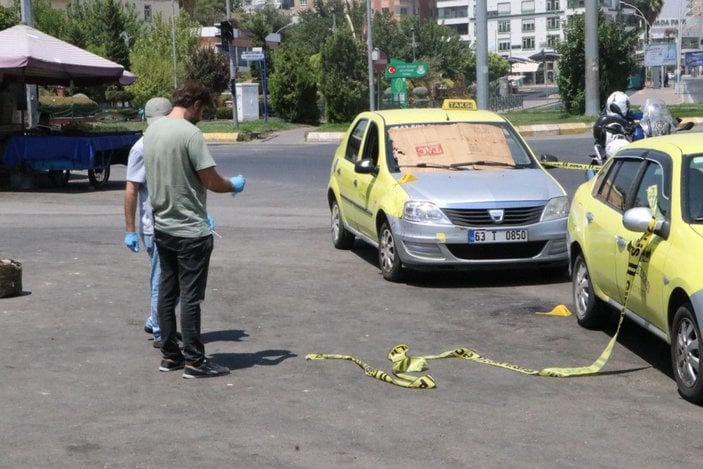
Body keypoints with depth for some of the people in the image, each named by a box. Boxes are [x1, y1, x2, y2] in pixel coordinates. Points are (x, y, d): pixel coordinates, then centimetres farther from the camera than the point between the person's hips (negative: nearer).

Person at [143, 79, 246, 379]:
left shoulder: (152, 130, 7)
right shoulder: (189, 133, -18)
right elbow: (212, 181, -17)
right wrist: (234, 185, 4)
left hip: (162, 227, 8)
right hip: (190, 231, -8)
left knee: (167, 292, 13)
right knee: (191, 297, -3)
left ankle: (169, 355, 20)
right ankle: (194, 361, 1)